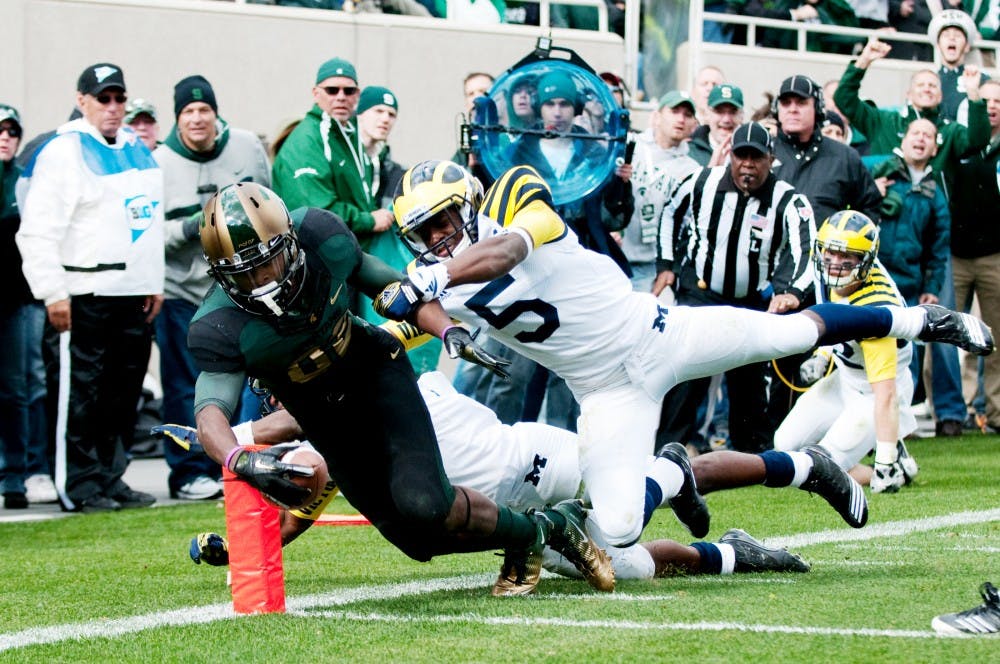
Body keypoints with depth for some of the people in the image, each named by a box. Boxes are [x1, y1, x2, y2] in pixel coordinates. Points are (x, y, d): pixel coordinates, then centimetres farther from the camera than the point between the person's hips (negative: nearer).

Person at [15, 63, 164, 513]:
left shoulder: (139, 152, 16)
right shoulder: (62, 153, -8)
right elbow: (38, 229, -13)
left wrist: (154, 283, 18)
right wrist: (53, 292, -17)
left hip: (132, 293, 8)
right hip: (82, 295, -7)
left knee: (121, 394, 10)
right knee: (78, 394, -6)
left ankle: (110, 478, 18)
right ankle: (80, 486, -1)